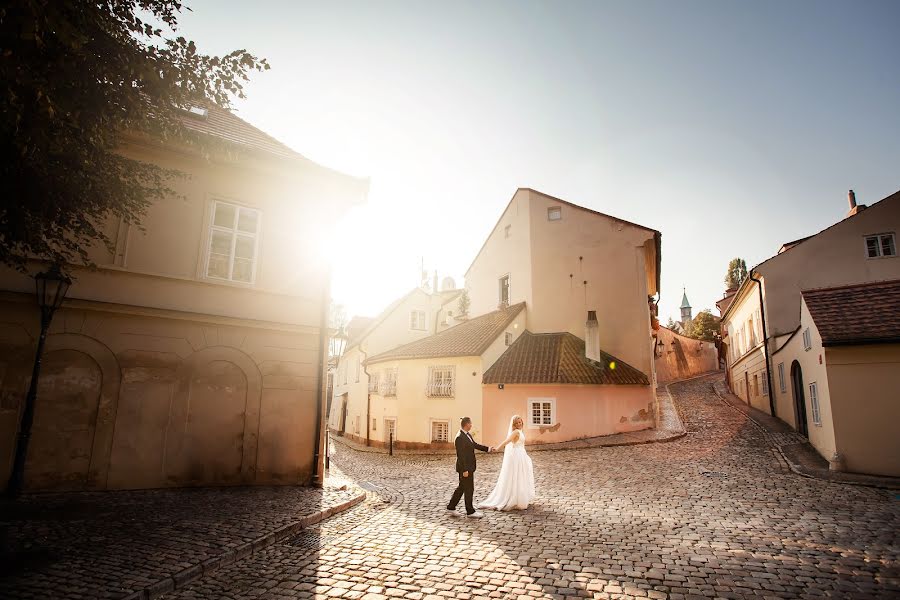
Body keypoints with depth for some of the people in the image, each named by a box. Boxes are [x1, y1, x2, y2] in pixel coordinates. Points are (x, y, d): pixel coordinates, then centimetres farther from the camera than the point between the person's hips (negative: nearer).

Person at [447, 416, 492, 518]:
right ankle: (470, 512, 15)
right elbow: (460, 455, -23)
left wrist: (488, 449, 14)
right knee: (469, 489, 2)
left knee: (462, 487, 17)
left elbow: (475, 445, 20)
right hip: (465, 468, -10)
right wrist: (465, 470, -22)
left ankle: (451, 507, 27)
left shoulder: (468, 435, 8)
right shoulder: (460, 437, -22)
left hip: (469, 467, 10)